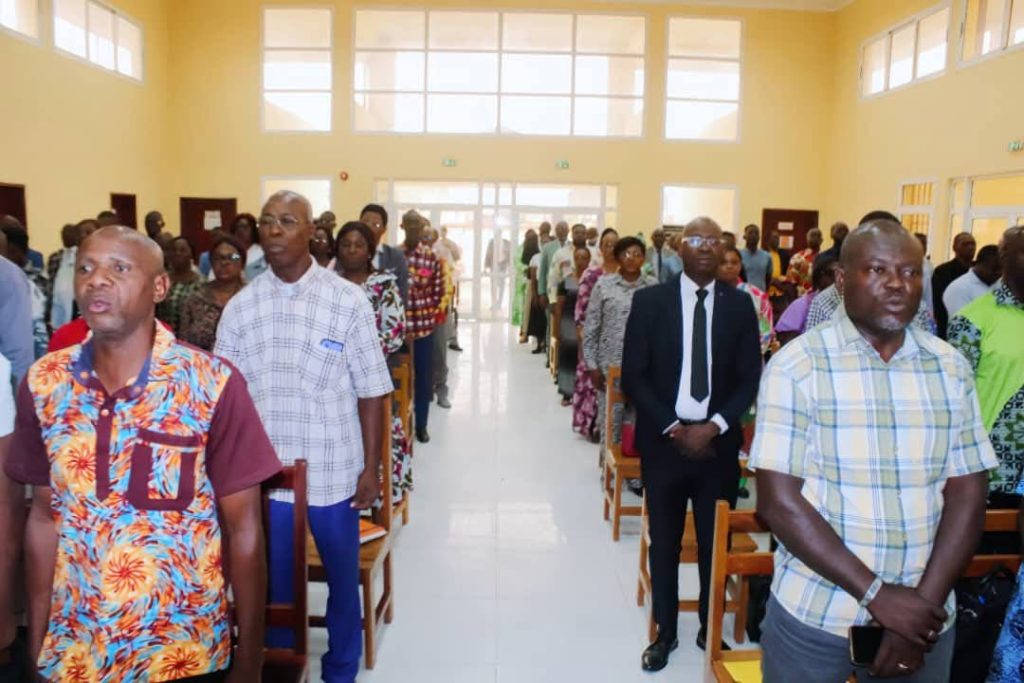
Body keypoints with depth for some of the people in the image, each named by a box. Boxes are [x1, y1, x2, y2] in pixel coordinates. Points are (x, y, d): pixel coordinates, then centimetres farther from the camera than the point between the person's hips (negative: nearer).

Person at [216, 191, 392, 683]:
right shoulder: (240, 308, 0)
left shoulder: (348, 301, -7)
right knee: (273, 583, 17)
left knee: (342, 580, 16)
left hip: (333, 472, -1)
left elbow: (370, 392, -4)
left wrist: (371, 468, -4)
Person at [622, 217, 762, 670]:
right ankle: (665, 632, 29)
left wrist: (714, 427, -11)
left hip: (719, 442, 1)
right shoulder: (650, 301, -3)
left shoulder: (739, 305, 2)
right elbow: (633, 377, -4)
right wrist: (673, 428, -11)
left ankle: (710, 630, 33)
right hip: (664, 440, -1)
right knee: (664, 543, 11)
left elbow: (749, 379, 2)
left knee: (716, 542, 12)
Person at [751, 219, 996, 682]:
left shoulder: (950, 368, 1)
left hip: (923, 619, 3)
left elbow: (967, 496, 0)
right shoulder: (797, 365, -11)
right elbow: (778, 502, -15)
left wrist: (925, 604, -10)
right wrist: (876, 594, -17)